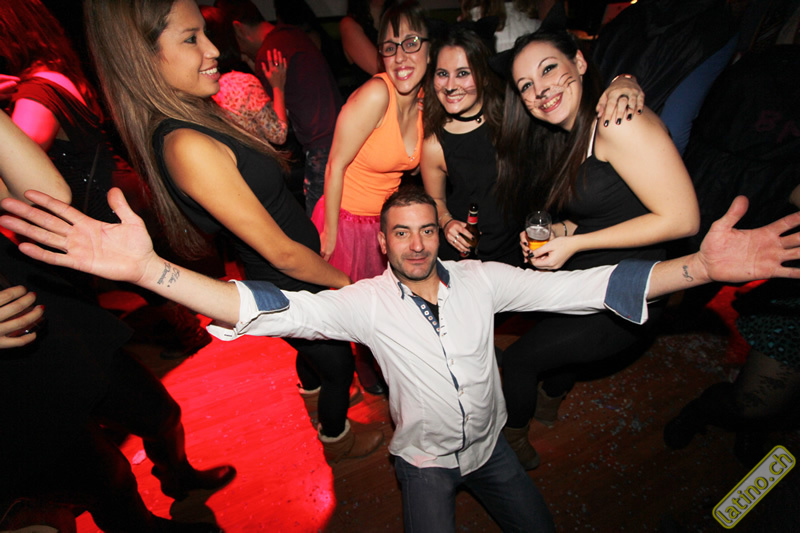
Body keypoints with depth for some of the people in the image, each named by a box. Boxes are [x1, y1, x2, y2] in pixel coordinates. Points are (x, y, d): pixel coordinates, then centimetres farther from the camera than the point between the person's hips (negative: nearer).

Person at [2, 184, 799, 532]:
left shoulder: (479, 280, -16)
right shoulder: (366, 301, -22)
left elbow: (580, 287, -21)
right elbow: (273, 308, -34)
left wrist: (702, 265, -32)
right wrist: (147, 268, -46)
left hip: (491, 442, 3)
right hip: (425, 457, -2)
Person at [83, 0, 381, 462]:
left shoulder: (198, 113, -4)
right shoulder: (187, 146, -33)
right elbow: (282, 252, -27)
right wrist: (346, 281, -16)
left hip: (295, 275, 9)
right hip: (293, 289, -8)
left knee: (312, 348, 36)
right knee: (339, 364, 21)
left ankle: (315, 397, 69)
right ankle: (336, 440, 53)